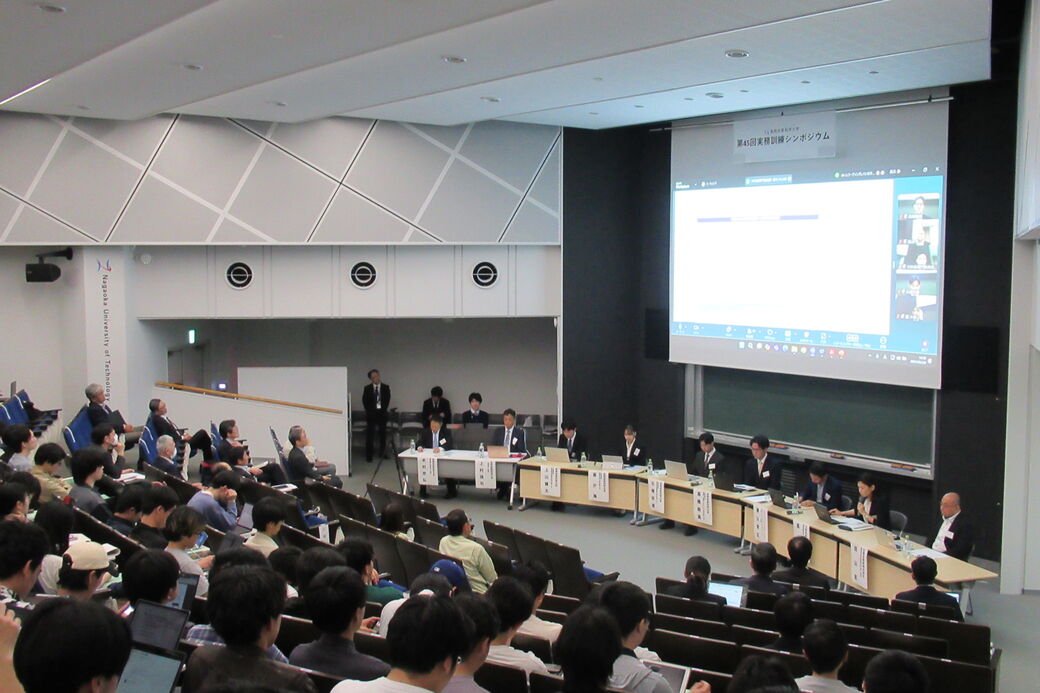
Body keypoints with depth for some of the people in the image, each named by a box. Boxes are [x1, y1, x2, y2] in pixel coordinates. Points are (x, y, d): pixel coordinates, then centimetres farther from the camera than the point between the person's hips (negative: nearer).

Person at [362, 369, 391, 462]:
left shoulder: (385, 387, 4)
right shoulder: (367, 388, 3)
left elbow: (387, 399, 3)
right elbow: (364, 401, 4)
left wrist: (384, 409, -4)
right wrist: (369, 410, -1)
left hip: (382, 413, 1)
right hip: (371, 414, -1)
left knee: (382, 434, 6)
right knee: (369, 436, -3)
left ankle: (382, 453, 17)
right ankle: (368, 456, 0)